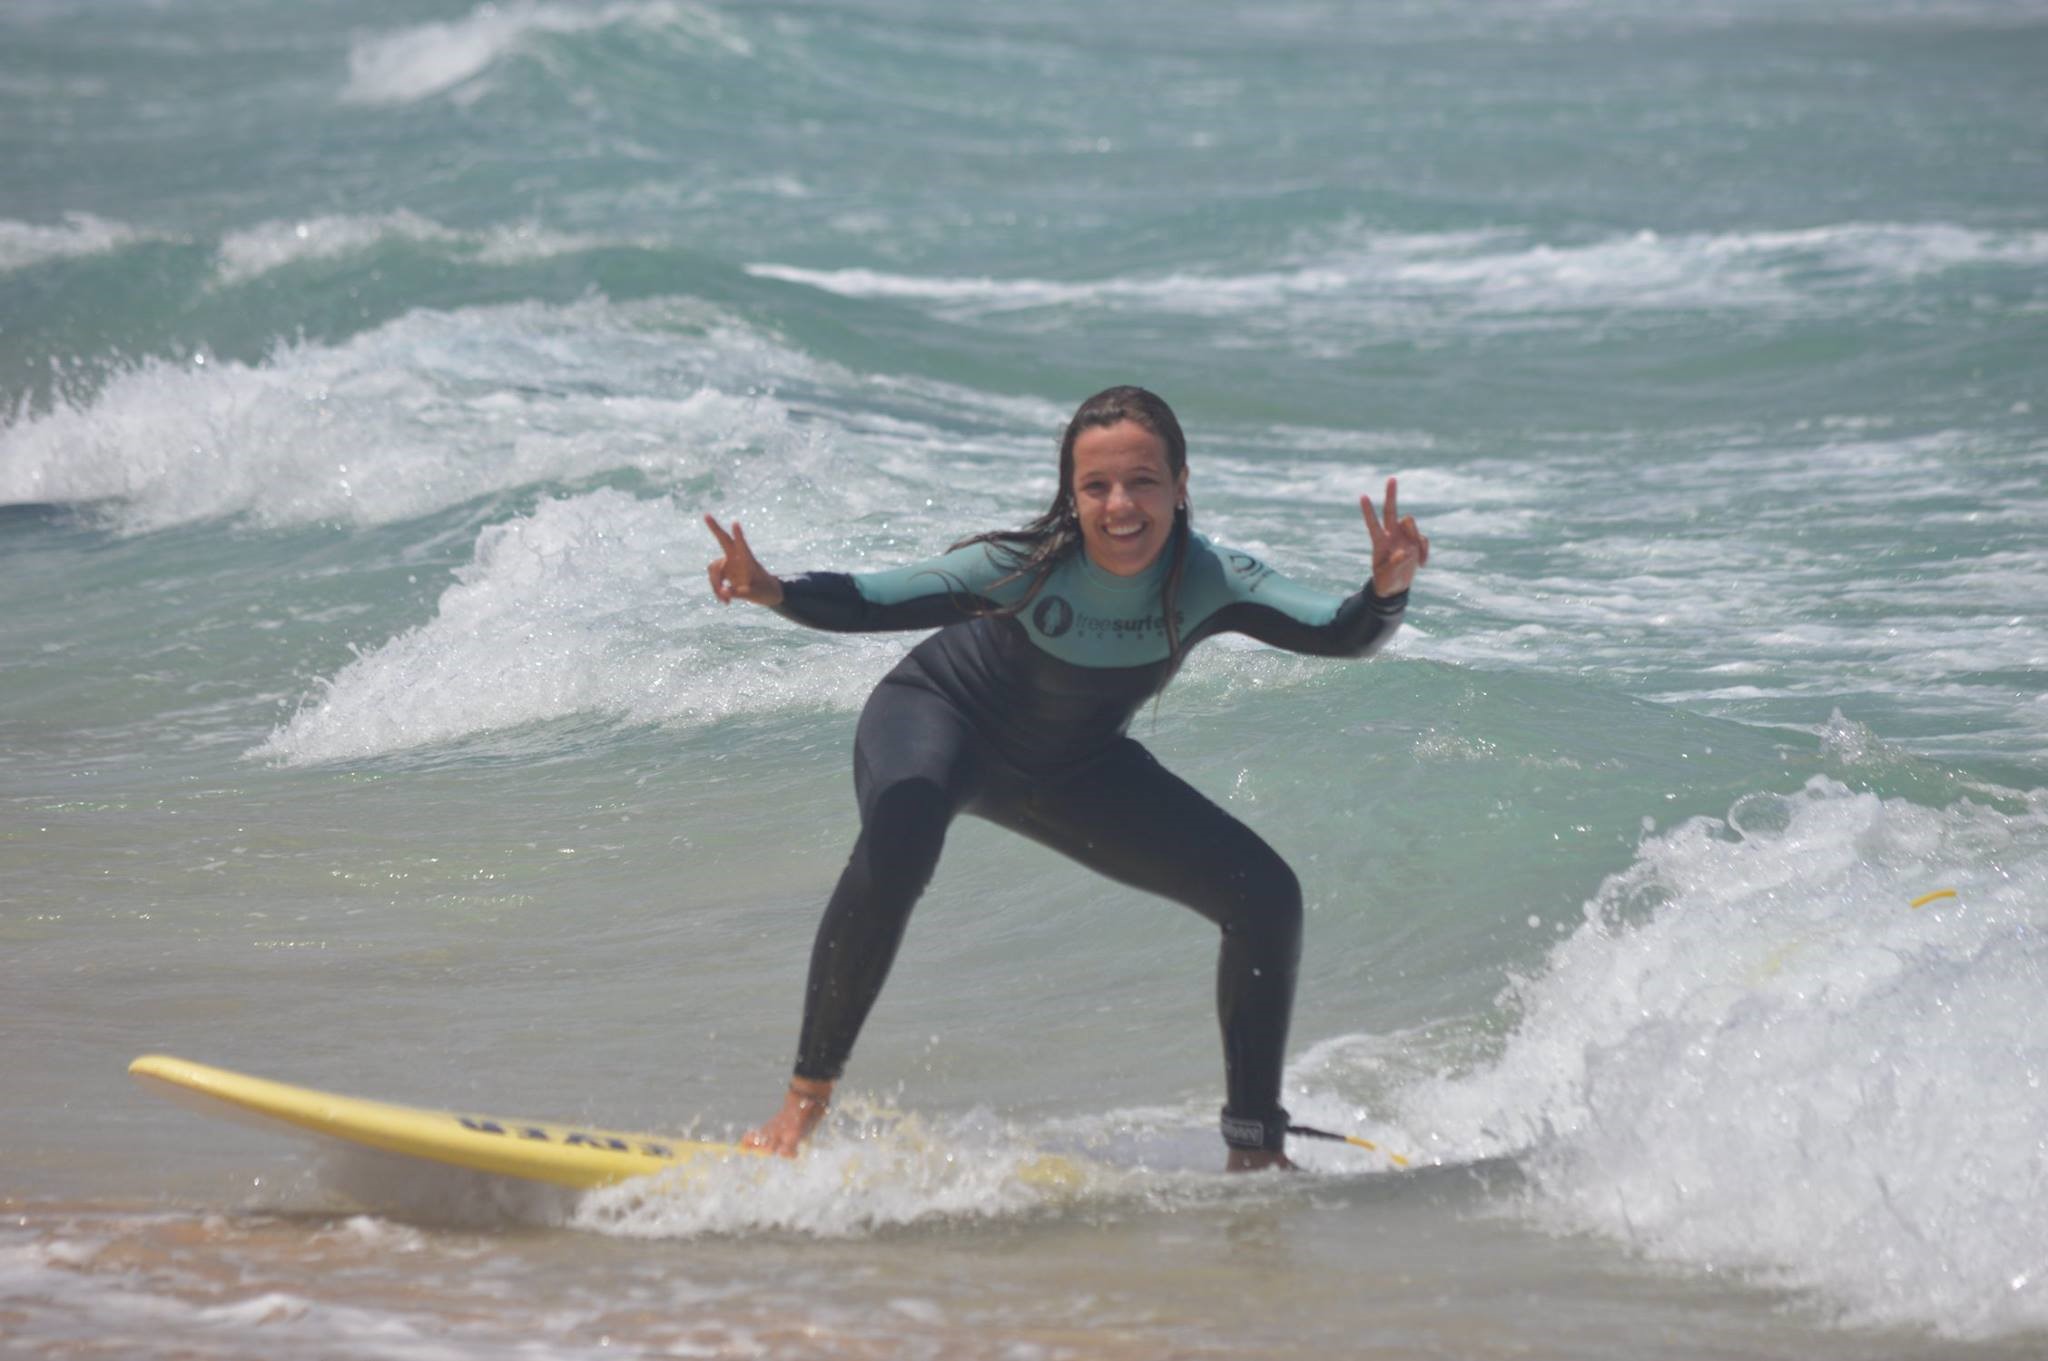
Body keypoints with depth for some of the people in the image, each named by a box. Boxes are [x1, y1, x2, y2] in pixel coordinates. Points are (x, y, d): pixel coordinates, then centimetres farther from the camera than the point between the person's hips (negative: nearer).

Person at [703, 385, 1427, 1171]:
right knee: (897, 842, -39)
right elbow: (872, 603, -37)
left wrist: (1386, 591, -55)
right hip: (940, 720, -4)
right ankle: (804, 1105, -31)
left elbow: (1342, 635, -34)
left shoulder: (1207, 582, -26)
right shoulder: (1031, 567, -34)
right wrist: (772, 591, -55)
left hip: (1074, 771, 4)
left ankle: (1255, 1145, 7)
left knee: (1266, 896, -7)